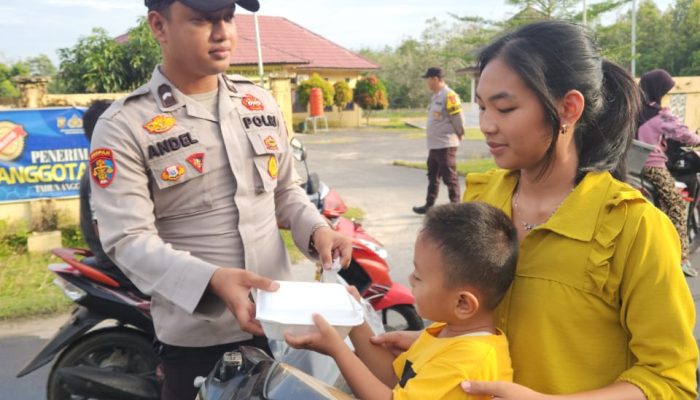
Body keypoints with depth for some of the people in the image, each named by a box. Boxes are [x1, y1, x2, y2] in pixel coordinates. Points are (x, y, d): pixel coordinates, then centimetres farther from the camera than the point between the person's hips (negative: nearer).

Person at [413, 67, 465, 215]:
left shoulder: (449, 95, -17)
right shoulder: (435, 96, 14)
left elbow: (457, 119, -15)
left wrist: (459, 135, -2)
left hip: (446, 145, -10)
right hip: (434, 145, 10)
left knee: (450, 178, -4)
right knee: (433, 177, 19)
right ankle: (429, 205, 30)